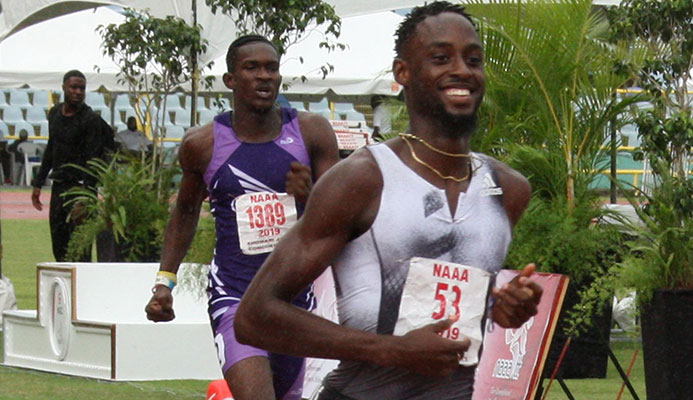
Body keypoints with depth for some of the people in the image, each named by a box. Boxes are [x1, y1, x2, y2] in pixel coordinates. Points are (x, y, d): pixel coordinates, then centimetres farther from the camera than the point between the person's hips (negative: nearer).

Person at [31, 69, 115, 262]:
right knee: (58, 242, 5)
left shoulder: (91, 119, -11)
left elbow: (92, 162, -15)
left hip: (80, 186, -7)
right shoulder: (55, 113, 10)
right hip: (58, 186, 7)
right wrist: (38, 183, 19)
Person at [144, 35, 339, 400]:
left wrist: (310, 197, -22)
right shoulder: (202, 144, -2)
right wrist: (164, 281, 10)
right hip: (233, 297, -3)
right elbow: (185, 211, 16)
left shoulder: (311, 133, -1)